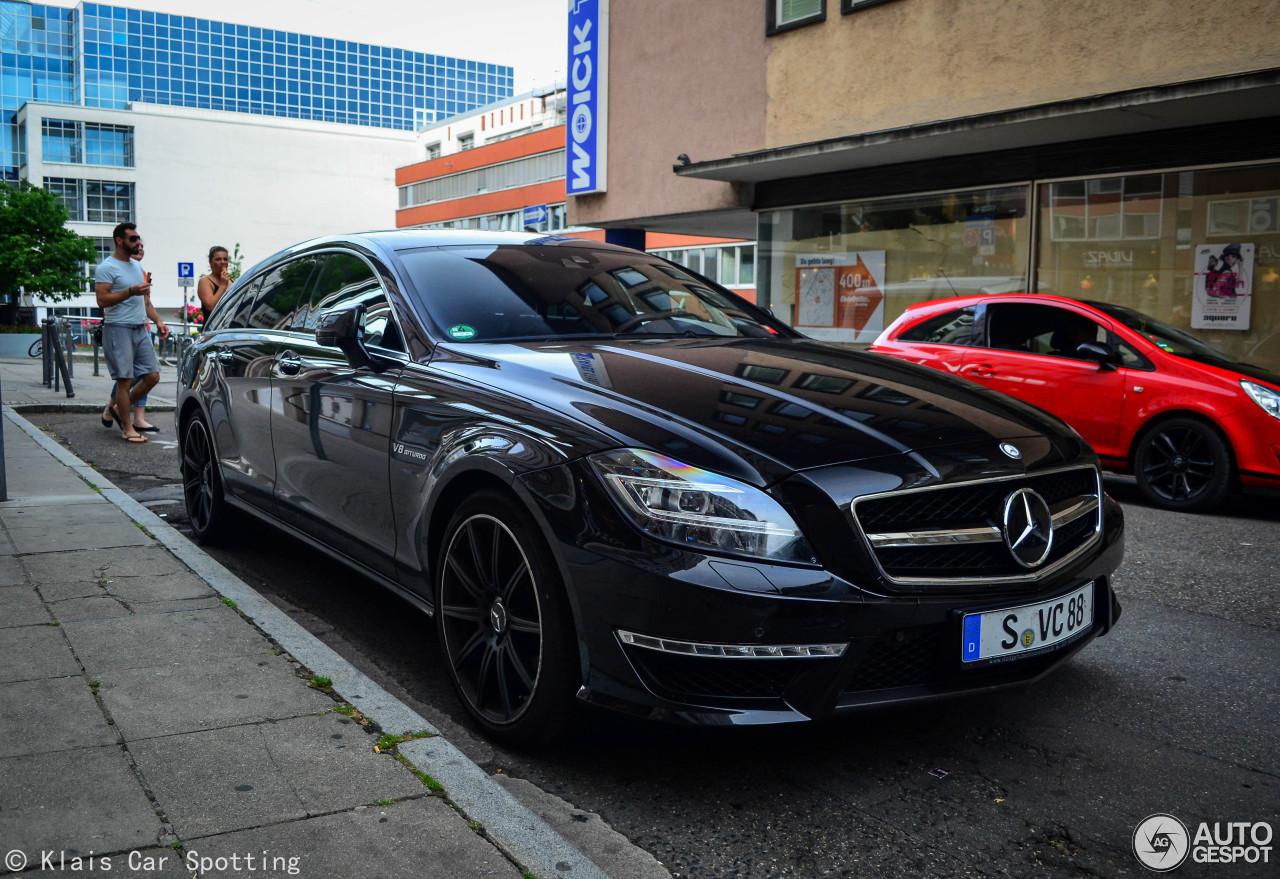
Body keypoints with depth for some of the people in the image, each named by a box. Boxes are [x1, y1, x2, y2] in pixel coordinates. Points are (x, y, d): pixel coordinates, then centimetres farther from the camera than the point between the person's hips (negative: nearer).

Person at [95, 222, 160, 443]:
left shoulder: (136, 265, 18)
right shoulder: (107, 267, -8)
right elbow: (102, 300, -17)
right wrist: (131, 291, -24)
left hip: (140, 329, 8)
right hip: (118, 328, -8)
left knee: (152, 376, 3)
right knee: (125, 379, -6)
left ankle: (117, 407, 22)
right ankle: (127, 428, 2)